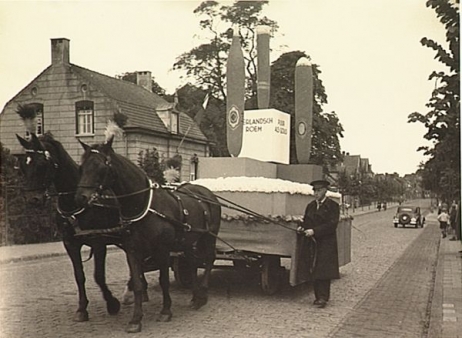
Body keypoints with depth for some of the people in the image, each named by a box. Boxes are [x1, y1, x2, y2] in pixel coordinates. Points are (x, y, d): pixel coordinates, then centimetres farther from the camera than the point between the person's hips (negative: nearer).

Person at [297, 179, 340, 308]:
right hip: (313, 244, 6)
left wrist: (314, 231, -19)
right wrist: (302, 227, -3)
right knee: (313, 272, 6)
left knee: (324, 271, -7)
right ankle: (318, 296, 15)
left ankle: (323, 298, -4)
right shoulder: (310, 206, 16)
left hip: (326, 245, -6)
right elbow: (306, 221, 21)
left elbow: (332, 225, -13)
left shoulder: (333, 206, -4)